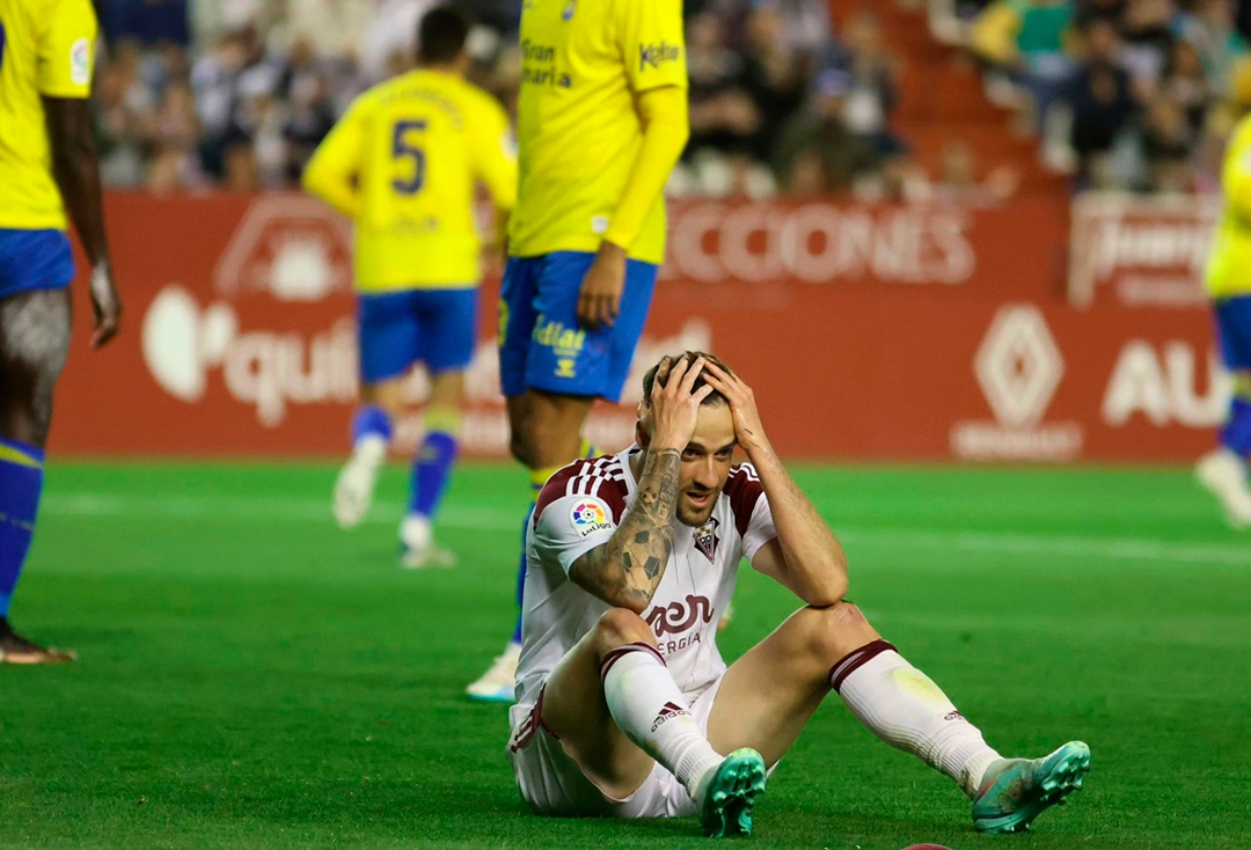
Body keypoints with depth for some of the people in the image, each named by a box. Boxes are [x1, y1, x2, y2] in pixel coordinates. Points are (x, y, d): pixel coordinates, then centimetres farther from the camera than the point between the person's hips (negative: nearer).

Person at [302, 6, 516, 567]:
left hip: (381, 268, 2)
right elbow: (510, 190, -5)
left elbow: (321, 175, 4)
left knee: (380, 400, 10)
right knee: (447, 393, 9)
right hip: (448, 265, -2)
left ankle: (368, 447, -28)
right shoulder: (475, 109, 4)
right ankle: (418, 527, -1)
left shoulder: (373, 105, 13)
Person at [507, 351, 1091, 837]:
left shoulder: (736, 494, -1)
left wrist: (758, 445, -20)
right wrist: (666, 448, -31)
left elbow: (828, 584, -20)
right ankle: (709, 781, -62)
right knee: (619, 627, -35)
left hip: (687, 737, 5)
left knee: (835, 624, -9)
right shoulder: (578, 494, -15)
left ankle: (988, 777, -22)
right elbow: (632, 588, -38)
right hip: (574, 755, -5)